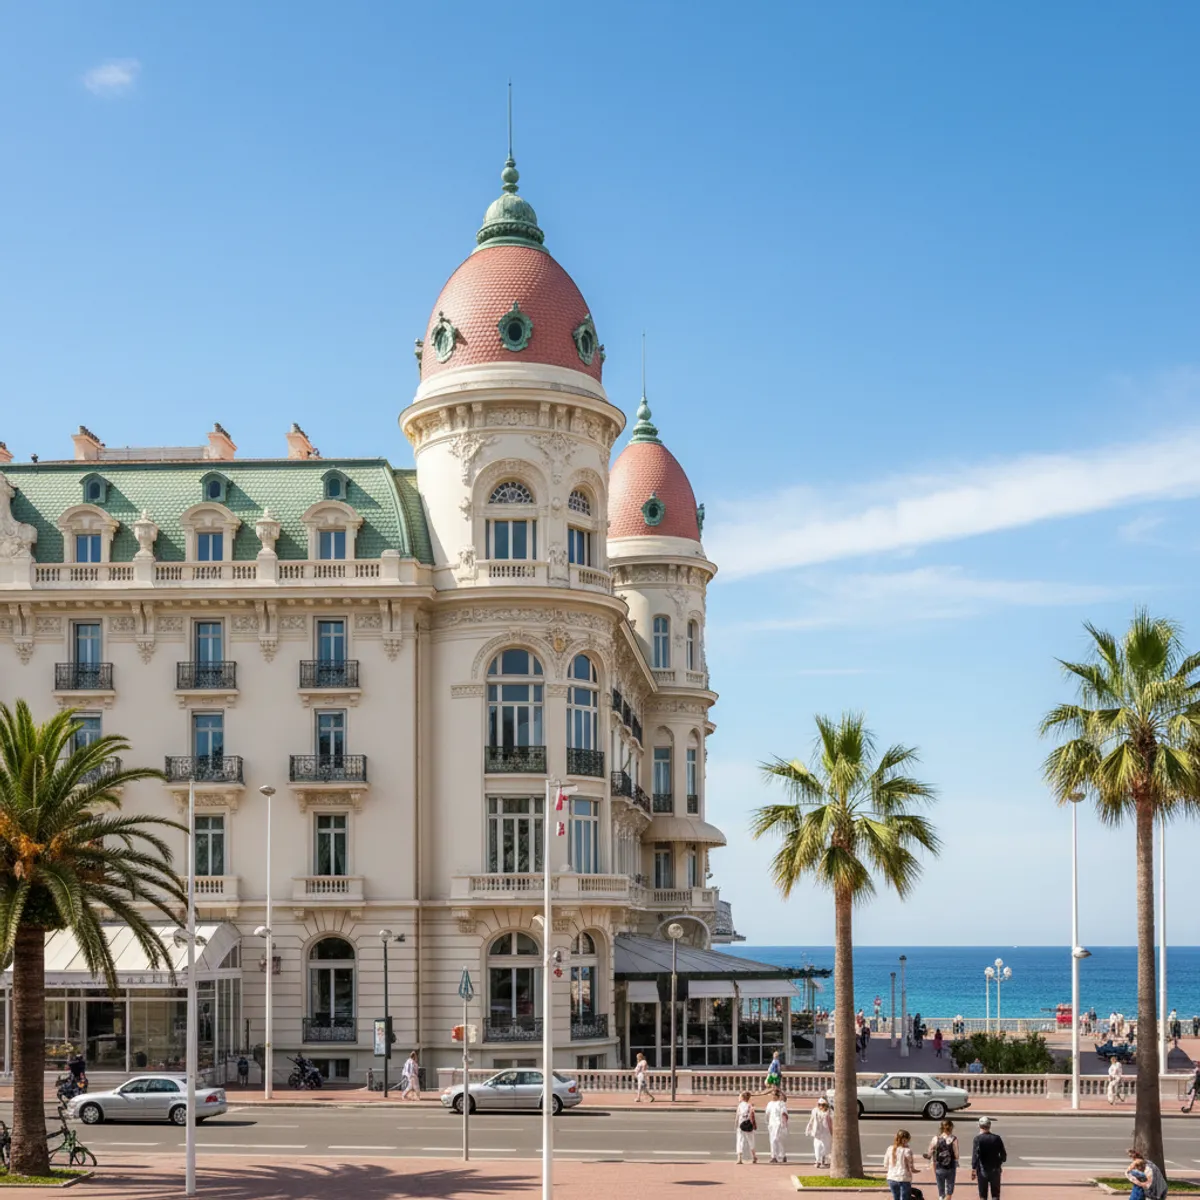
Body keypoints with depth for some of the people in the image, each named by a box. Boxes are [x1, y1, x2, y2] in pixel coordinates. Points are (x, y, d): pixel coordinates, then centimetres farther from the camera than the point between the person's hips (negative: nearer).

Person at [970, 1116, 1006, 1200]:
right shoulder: (997, 1138, -2)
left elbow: (975, 1155, -17)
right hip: (995, 1170, 2)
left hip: (982, 1170, -2)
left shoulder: (978, 1138, -10)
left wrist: (973, 1169, -16)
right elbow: (1003, 1154, 5)